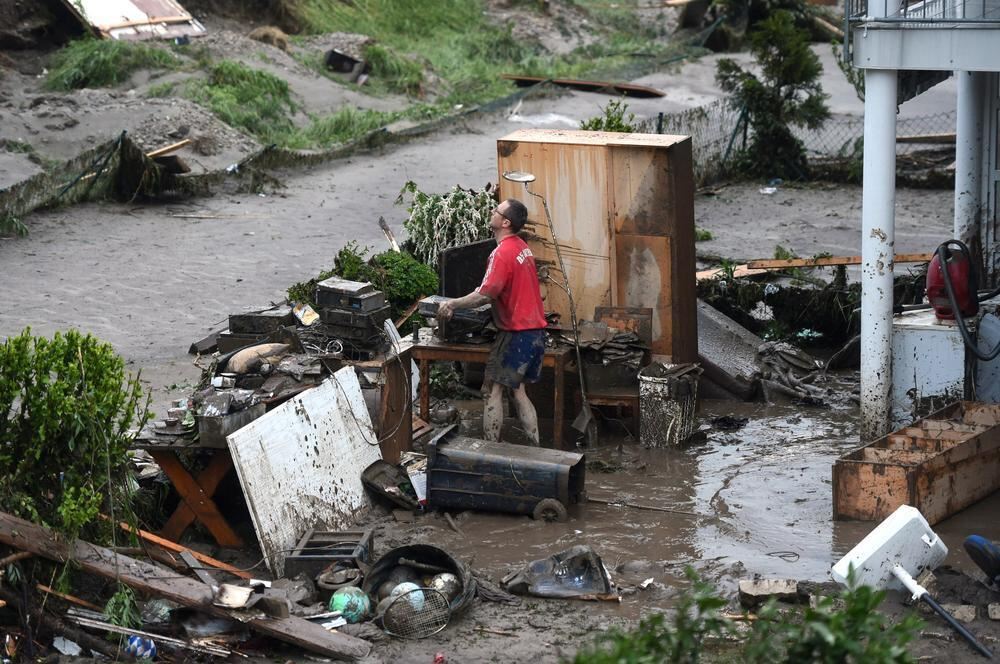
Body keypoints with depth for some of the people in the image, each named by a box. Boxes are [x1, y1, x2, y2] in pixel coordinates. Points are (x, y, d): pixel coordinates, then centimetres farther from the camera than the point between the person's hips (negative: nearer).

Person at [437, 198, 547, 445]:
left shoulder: (502, 253, -18)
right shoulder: (522, 247, 11)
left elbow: (485, 295, -24)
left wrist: (452, 304, -13)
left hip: (516, 332, -9)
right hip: (535, 330, 9)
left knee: (494, 390, -1)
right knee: (518, 390, 16)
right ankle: (535, 451, 14)